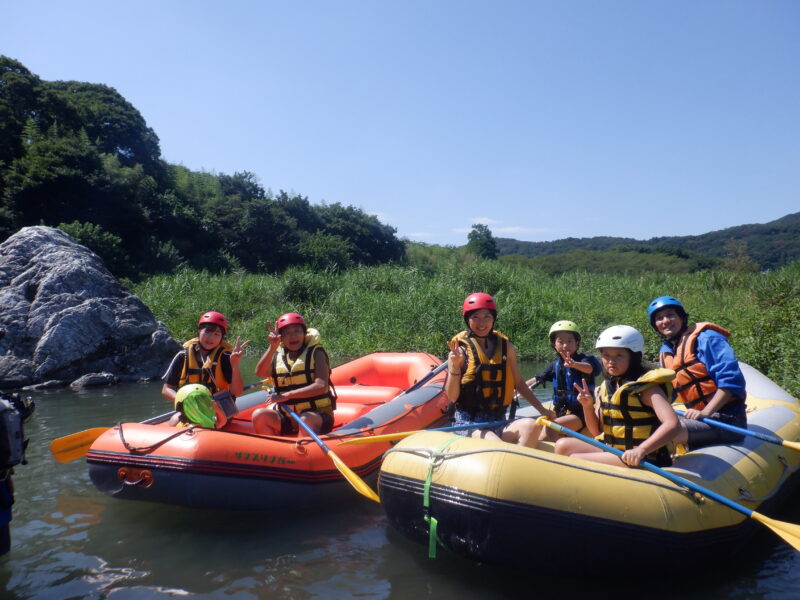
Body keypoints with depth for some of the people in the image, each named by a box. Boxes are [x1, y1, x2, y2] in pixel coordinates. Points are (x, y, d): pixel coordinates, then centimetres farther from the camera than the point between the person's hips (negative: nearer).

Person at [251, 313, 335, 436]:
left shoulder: (315, 353, -3)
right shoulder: (277, 356, 8)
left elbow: (321, 386, -16)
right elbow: (260, 373, -11)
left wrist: (287, 395, -20)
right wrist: (272, 347, -23)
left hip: (317, 416, -4)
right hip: (287, 419, 4)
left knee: (306, 420, -35)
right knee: (259, 415, -18)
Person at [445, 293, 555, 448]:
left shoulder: (505, 346, 11)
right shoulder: (461, 349, -1)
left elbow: (519, 384, 21)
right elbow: (452, 397, -5)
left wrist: (542, 410, 17)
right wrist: (454, 366, -19)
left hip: (498, 422, 4)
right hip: (467, 423, -4)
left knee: (531, 426, -25)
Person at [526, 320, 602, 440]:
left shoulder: (583, 359, -10)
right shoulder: (555, 365, 8)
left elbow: (590, 368, -33)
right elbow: (537, 379, 14)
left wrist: (574, 364, -55)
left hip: (579, 413, -7)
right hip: (560, 413, 7)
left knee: (550, 427, -26)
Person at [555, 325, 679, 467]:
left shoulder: (646, 387, -13)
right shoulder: (606, 387, 8)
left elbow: (673, 425, -27)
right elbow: (597, 431, 13)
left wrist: (641, 450, -40)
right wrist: (587, 406, -6)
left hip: (641, 460, -8)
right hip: (612, 452, 8)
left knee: (576, 459, -21)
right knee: (563, 445, -3)